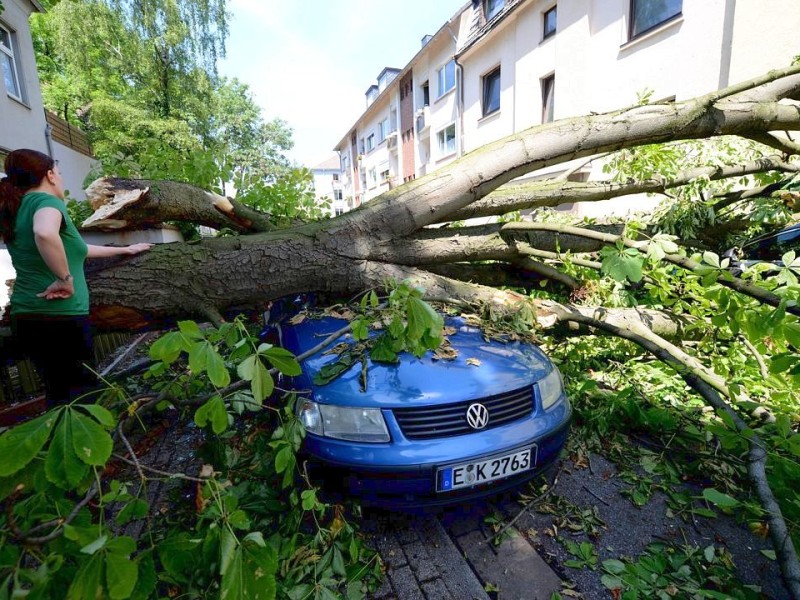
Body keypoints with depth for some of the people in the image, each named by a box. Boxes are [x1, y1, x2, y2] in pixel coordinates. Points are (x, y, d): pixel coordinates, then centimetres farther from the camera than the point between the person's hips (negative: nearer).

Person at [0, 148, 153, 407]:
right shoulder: (45, 200, -10)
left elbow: (77, 249, 26)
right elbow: (45, 233, -36)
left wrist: (125, 249, 35)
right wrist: (65, 278, -22)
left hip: (25, 317, 9)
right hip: (60, 317, -8)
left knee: (58, 394, 19)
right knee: (81, 394, 3)